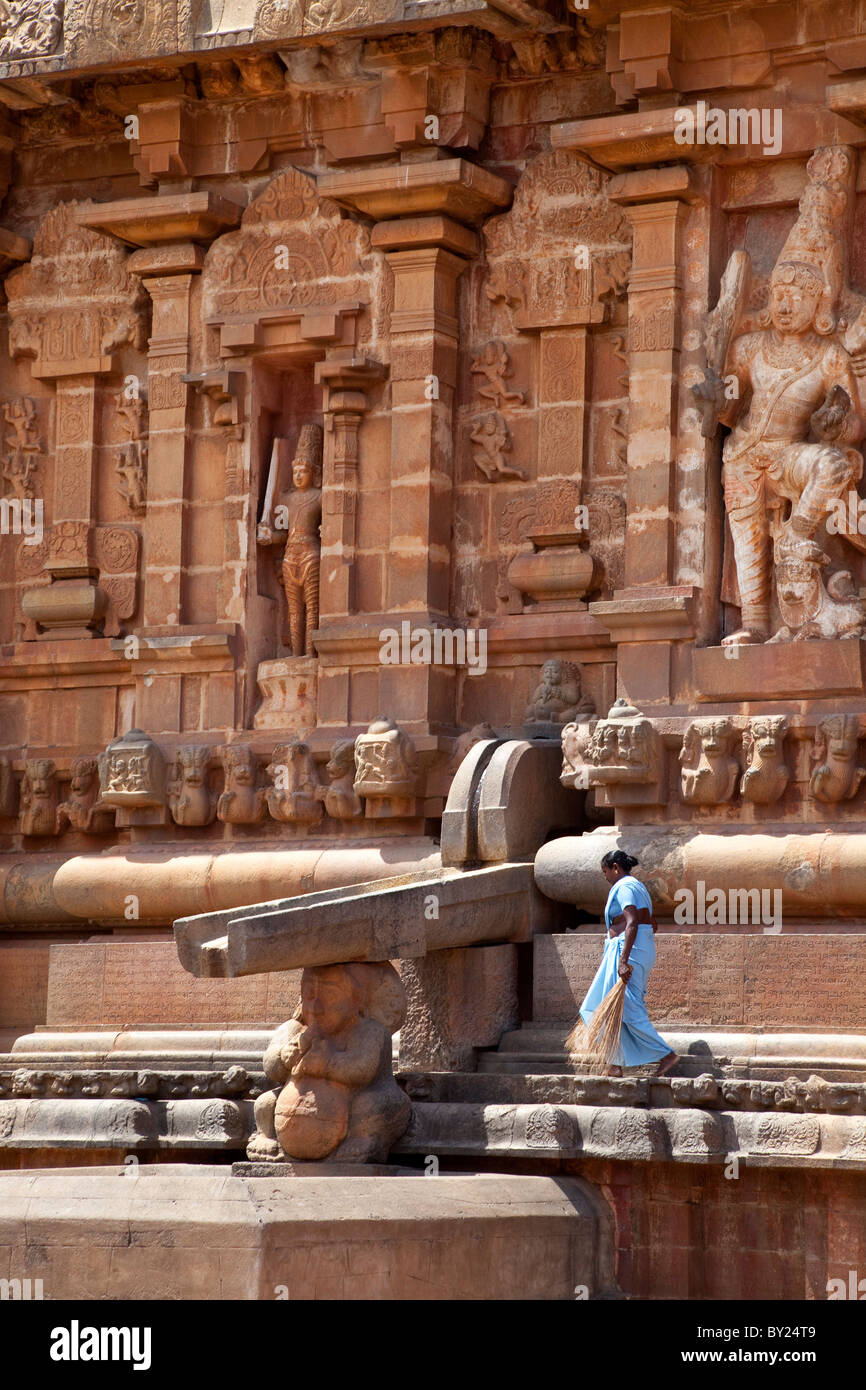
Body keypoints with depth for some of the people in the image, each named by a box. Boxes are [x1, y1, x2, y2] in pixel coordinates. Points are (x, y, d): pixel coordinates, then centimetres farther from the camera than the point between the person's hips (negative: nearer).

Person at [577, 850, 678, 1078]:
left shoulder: (624, 887, -12)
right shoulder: (638, 887, 19)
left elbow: (632, 924, -24)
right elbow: (651, 924, 23)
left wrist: (624, 961, -29)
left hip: (629, 948, -10)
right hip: (645, 947, 10)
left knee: (627, 1008, -10)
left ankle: (666, 1055, -12)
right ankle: (618, 1064, 13)